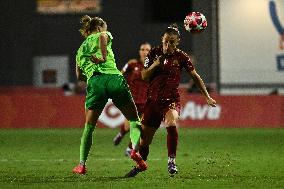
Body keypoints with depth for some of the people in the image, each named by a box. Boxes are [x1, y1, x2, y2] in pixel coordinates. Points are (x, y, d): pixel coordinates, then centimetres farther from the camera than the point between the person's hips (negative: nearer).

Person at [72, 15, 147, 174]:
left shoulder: (81, 49, 29)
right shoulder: (102, 36, 19)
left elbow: (79, 75, 24)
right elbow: (103, 35, -7)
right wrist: (104, 57, -7)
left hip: (94, 83, 3)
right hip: (114, 78, -3)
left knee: (89, 127, 15)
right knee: (134, 120, 6)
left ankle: (82, 165, 11)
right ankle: (136, 149, -19)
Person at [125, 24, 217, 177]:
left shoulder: (180, 56, -2)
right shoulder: (154, 53, 2)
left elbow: (195, 76, 6)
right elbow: (144, 76, 3)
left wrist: (207, 97, 7)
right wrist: (155, 65, -15)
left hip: (171, 99, -2)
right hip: (153, 99, 2)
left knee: (171, 124, -35)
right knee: (144, 140, 5)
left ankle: (171, 161, -23)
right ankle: (140, 165, 31)